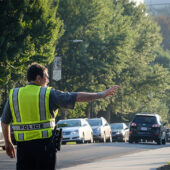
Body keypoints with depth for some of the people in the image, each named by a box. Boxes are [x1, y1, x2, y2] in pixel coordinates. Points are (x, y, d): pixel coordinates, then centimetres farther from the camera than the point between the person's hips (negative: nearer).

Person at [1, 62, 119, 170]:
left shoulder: (13, 95, 8)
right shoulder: (49, 94, -3)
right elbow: (77, 97, -2)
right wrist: (101, 95, 7)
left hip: (23, 146, 3)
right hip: (44, 144, -3)